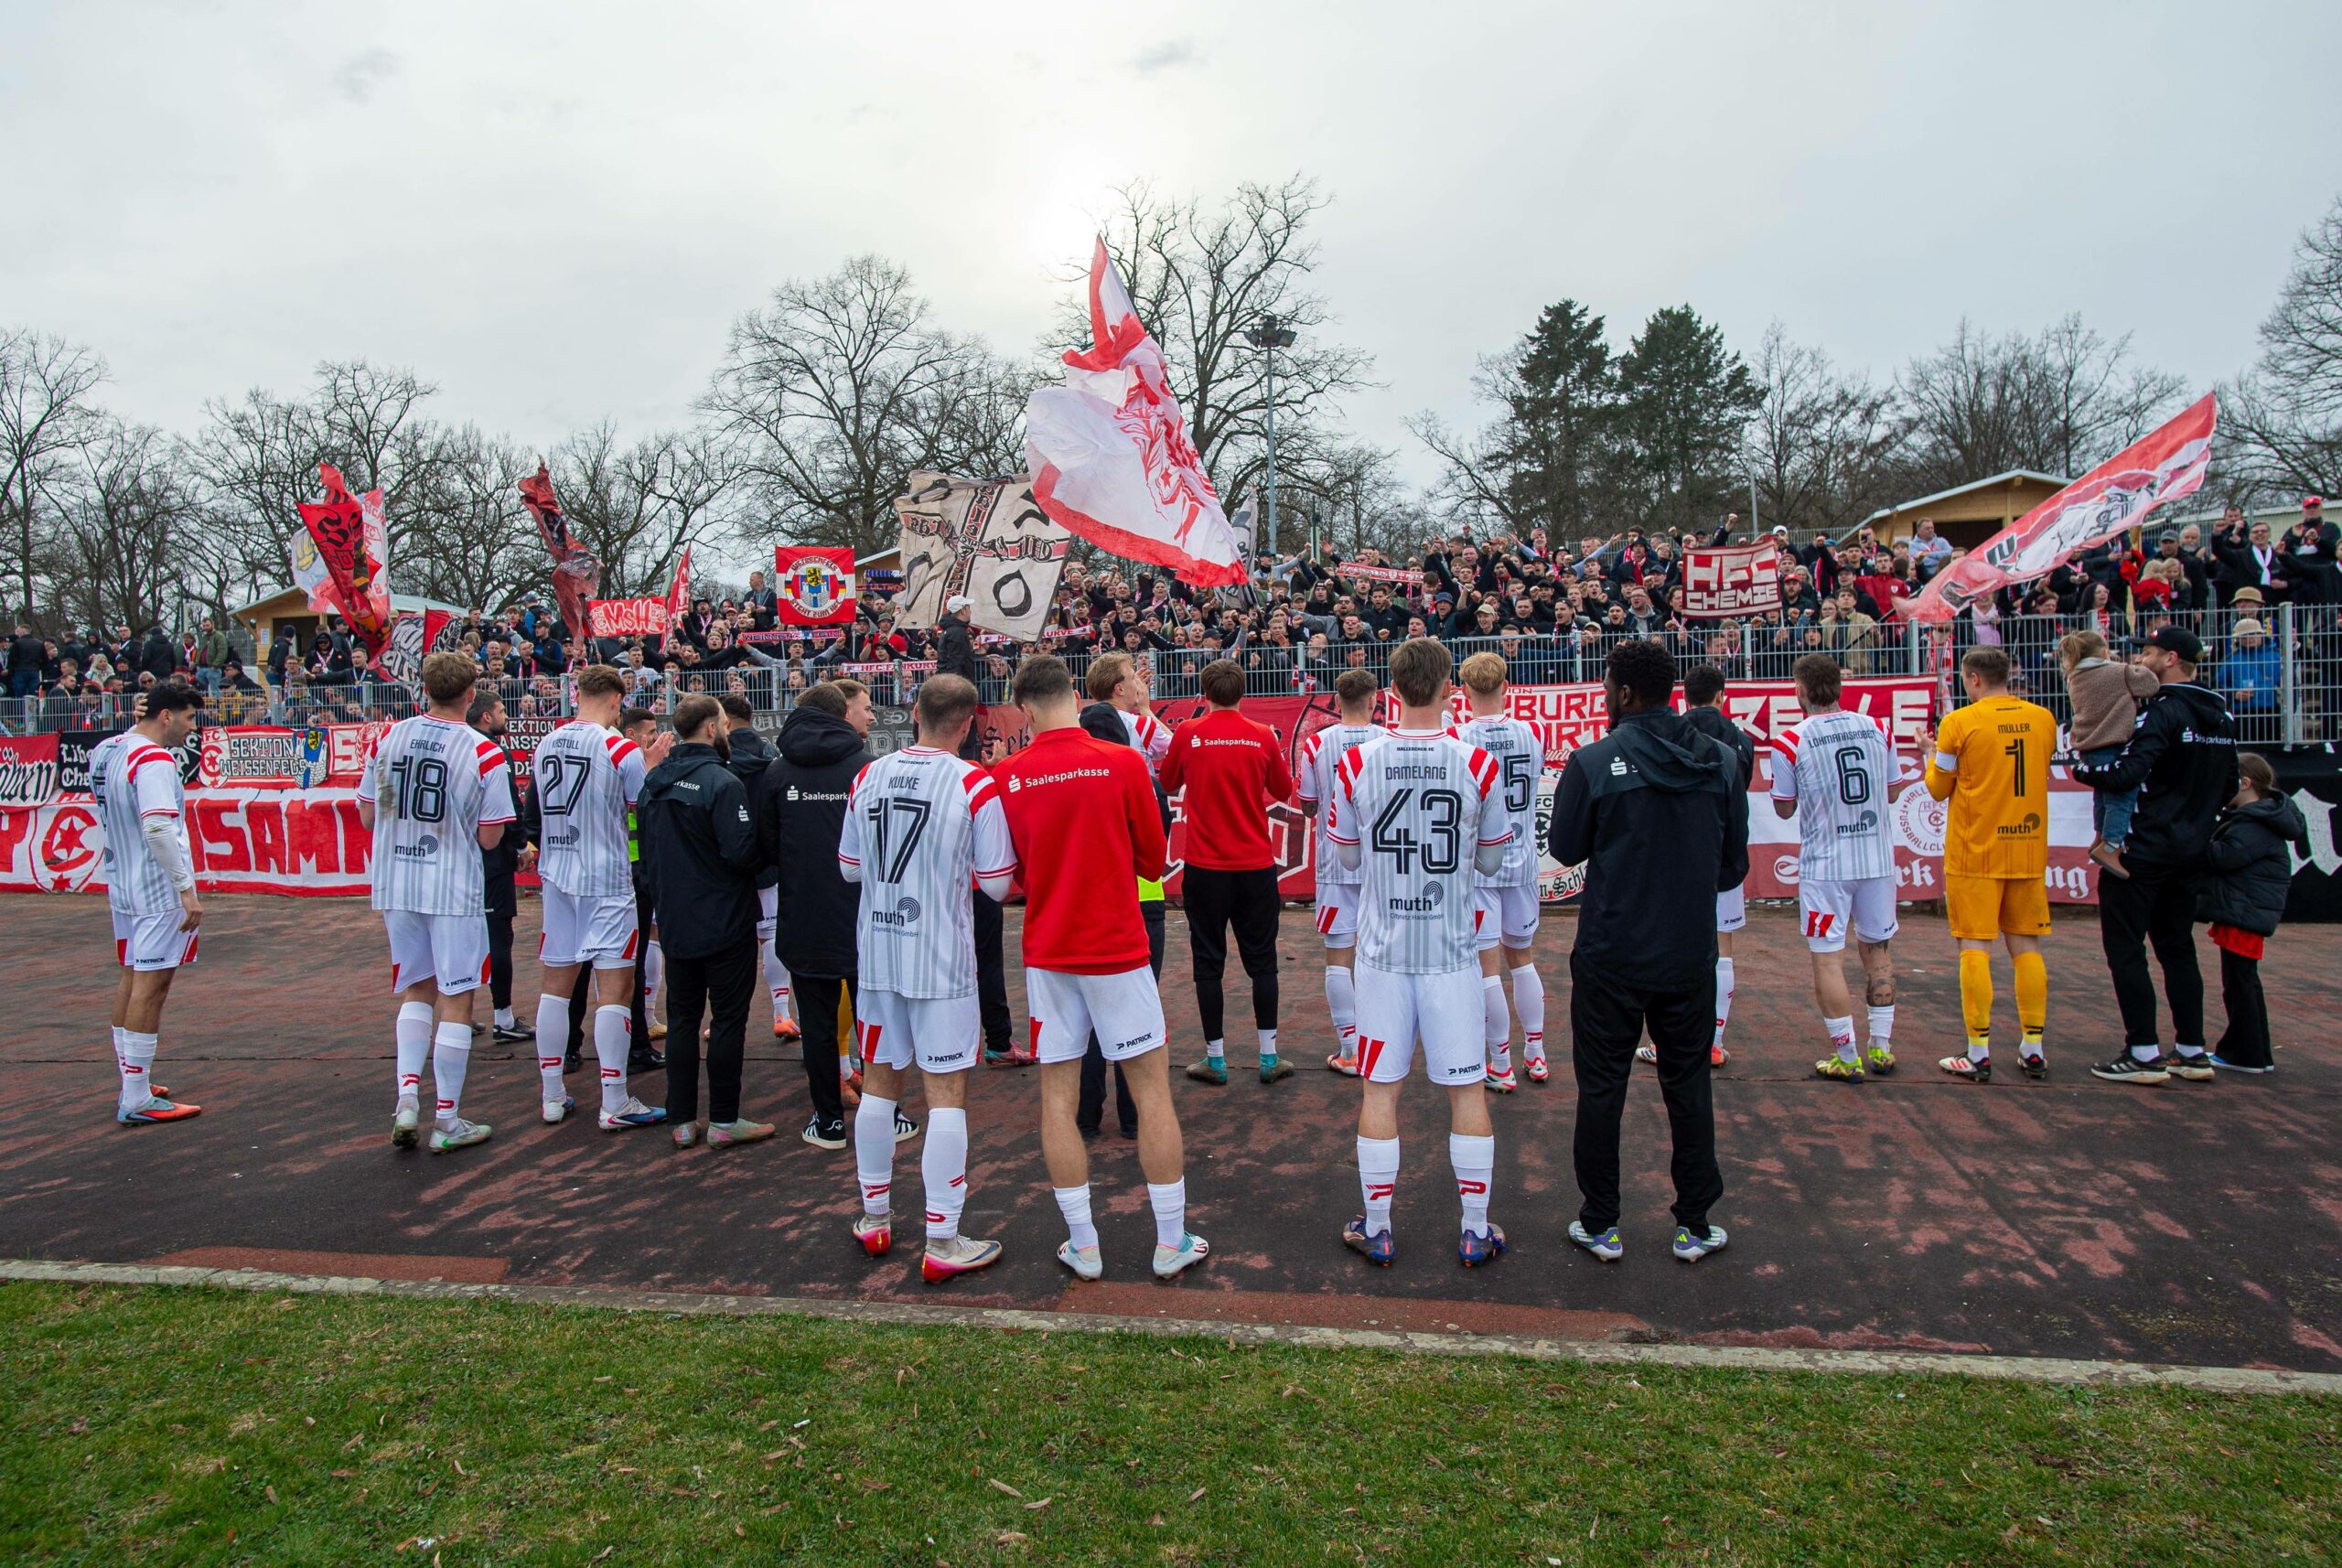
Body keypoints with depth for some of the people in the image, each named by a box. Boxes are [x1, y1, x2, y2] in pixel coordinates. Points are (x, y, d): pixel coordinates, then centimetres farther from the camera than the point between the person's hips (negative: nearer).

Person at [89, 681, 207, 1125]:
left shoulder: (105, 750, 10)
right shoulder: (154, 760, -18)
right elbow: (159, 830, -26)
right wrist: (187, 889, -23)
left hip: (122, 887, 10)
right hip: (158, 891, -10)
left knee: (131, 979, 17)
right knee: (151, 987, -6)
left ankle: (130, 1083, 28)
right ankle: (137, 1101, -3)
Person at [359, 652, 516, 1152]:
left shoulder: (388, 739, 0)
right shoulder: (485, 753, -12)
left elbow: (368, 816, 7)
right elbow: (489, 837, -10)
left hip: (395, 885, 4)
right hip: (454, 889, -4)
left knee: (416, 989, 21)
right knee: (455, 998, 5)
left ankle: (407, 1097, 10)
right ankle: (446, 1120, 11)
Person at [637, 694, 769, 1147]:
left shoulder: (654, 782, 7)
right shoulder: (722, 783, -18)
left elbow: (645, 851, 14)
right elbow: (741, 851, -24)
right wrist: (761, 860, -3)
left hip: (674, 923, 7)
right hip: (725, 921, -7)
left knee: (682, 1019, 12)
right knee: (728, 1019, 2)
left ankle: (683, 1121, 18)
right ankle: (724, 1121, 8)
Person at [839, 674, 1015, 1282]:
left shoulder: (869, 775, 1)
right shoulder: (976, 786, -12)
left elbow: (849, 867, 11)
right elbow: (998, 884, -9)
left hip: (876, 952, 5)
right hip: (942, 958, -5)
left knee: (879, 1082, 17)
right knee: (946, 1093, 2)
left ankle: (874, 1218, 30)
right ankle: (942, 1242, 6)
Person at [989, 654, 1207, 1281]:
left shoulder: (1005, 777, -4)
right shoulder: (1123, 762, -9)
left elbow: (1012, 872, 7)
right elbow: (1153, 859, 0)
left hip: (1046, 953, 2)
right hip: (1118, 948, -2)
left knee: (1057, 1095, 10)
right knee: (1151, 1089, 8)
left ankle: (1083, 1249, 16)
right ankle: (1172, 1243, 15)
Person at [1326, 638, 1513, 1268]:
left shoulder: (1356, 764, -8)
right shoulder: (1479, 765, -9)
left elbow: (1346, 856, 5)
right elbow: (1492, 860, 4)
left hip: (1383, 948, 1)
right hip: (1453, 949, 0)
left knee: (1379, 1088, 10)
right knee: (1466, 1088, 11)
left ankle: (1376, 1229, 20)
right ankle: (1476, 1231, 21)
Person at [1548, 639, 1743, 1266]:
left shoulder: (1594, 761, -14)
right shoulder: (1722, 761, -2)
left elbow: (1565, 849, -2)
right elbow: (1734, 865, 6)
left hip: (1609, 956, -3)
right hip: (1691, 955, 3)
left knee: (1601, 1088, 9)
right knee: (1688, 1086, 15)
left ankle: (1600, 1225, 19)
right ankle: (1695, 1225, 24)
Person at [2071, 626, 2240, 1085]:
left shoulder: (2162, 711, -16)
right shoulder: (2222, 716, 12)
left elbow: (2129, 772, -27)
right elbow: (2228, 788, 18)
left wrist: (2076, 767, -15)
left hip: (2143, 851, -9)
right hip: (2190, 853, 9)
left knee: (2125, 948, -3)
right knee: (2177, 948, 16)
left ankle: (2144, 1054, -3)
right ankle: (2192, 1052, 18)